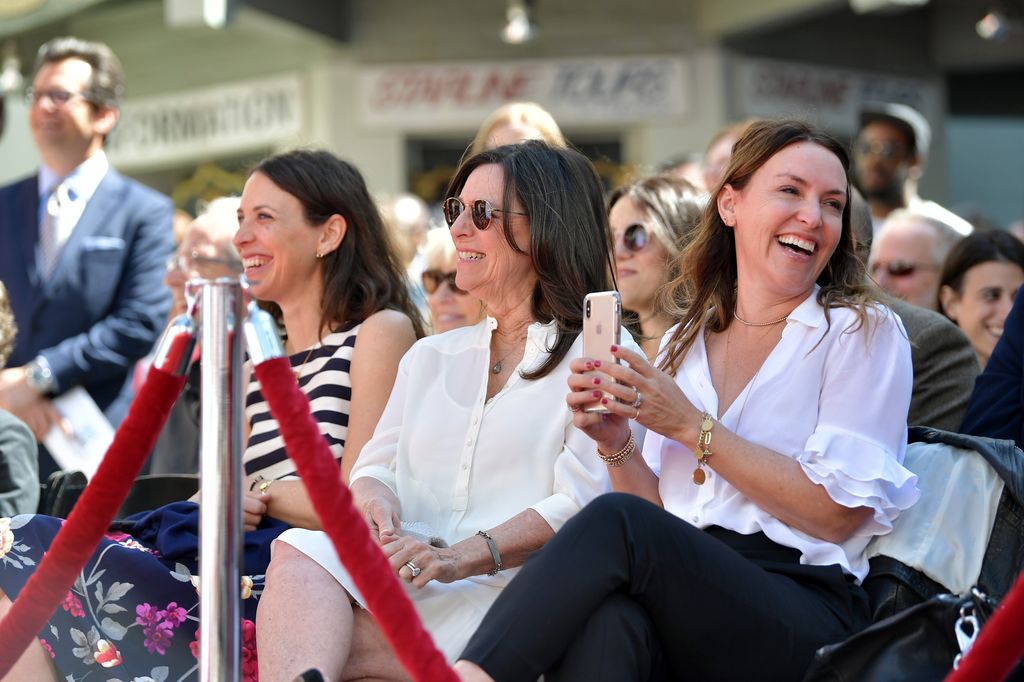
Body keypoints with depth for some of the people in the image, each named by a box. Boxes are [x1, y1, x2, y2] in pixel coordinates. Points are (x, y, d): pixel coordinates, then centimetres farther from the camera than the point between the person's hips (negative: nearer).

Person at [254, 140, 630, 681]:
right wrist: (374, 499, -7)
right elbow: (375, 467, 21)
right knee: (301, 555, -30)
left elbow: (580, 504, -7)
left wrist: (460, 558, -22)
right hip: (408, 585, 6)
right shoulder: (429, 357, 28)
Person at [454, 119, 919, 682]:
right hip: (686, 592, 3)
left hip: (806, 608, -3)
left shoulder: (864, 333, 6)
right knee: (606, 618, -38)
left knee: (613, 522, -32)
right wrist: (618, 444, -3)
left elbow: (838, 513, -6)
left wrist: (692, 427, -8)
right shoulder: (684, 344, 20)